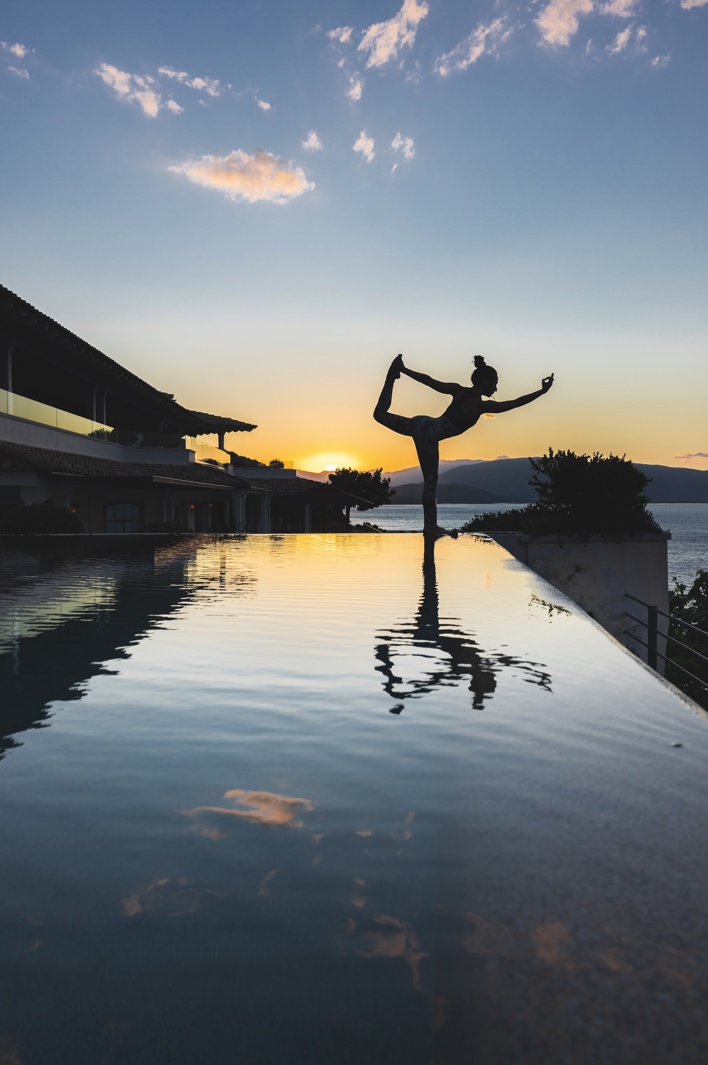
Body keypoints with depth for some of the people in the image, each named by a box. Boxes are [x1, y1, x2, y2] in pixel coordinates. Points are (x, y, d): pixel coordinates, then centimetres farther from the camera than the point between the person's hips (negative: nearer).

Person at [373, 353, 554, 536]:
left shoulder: (459, 390, 3)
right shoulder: (481, 404, -14)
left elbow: (429, 381, 5)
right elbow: (515, 403, -16)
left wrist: (404, 370, 12)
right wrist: (542, 391, -10)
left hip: (422, 423, 7)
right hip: (429, 436, -7)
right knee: (430, 482, 2)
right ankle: (430, 526, 10)